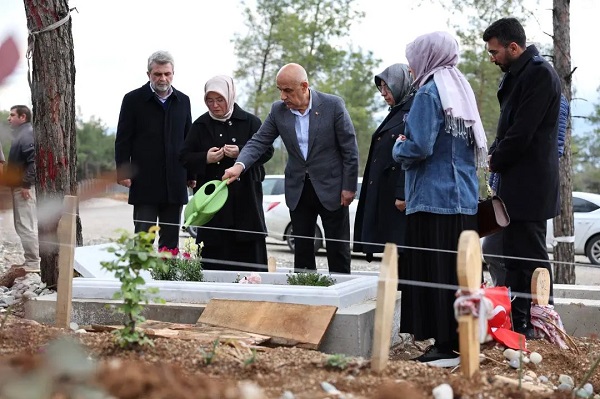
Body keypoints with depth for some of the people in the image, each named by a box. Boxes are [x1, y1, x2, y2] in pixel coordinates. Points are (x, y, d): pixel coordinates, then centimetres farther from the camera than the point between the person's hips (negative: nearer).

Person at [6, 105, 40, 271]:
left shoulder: (27, 134, -14)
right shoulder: (21, 134, 17)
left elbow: (33, 161, -23)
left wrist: (26, 184, -24)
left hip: (25, 187, -11)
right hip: (19, 186, 11)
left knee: (26, 225, -8)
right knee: (22, 225, 14)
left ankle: (33, 262, -4)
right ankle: (30, 260, 20)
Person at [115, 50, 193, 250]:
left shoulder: (183, 101, 11)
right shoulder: (133, 99, 0)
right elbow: (123, 140, -1)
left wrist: (192, 174, 10)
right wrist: (123, 172, -9)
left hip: (174, 184, 3)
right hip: (144, 182, -3)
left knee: (171, 241, 8)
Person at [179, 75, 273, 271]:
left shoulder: (250, 122, 4)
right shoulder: (200, 125, 9)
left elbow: (267, 151, 0)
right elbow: (185, 157, 8)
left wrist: (242, 153, -17)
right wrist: (205, 158, -12)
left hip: (245, 199, -1)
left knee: (249, 256, -2)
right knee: (214, 257, -3)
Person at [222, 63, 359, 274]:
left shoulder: (333, 105, -11)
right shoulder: (278, 110, -1)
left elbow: (349, 149, -7)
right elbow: (259, 141, -2)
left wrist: (349, 187, -8)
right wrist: (240, 165, -21)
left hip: (331, 187, -3)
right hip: (298, 189, 4)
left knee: (338, 249, 3)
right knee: (302, 249, 8)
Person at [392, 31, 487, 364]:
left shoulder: (429, 93, -9)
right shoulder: (462, 91, 15)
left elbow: (418, 148, -17)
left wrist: (399, 147, 3)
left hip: (433, 199, -8)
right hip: (465, 199, 8)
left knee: (434, 272, -5)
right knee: (459, 272, 9)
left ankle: (445, 344, -6)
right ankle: (462, 339, 13)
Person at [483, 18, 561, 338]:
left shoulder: (540, 74, -14)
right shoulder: (516, 75, 16)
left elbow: (523, 131, -19)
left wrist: (497, 160, -6)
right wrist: (495, 155, 2)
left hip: (530, 185, -10)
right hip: (515, 185, 10)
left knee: (531, 257, -5)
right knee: (514, 255, 13)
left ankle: (541, 327, 1)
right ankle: (517, 322, 21)